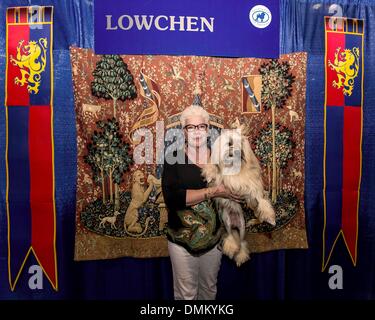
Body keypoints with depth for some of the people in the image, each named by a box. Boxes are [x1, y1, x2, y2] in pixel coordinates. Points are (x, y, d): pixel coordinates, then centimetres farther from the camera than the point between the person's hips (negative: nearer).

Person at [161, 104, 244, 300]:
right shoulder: (174, 159, -11)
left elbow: (235, 193, 4)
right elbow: (171, 197, -24)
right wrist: (213, 192, -26)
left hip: (213, 238, 3)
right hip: (181, 240, -3)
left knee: (209, 290, 23)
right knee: (185, 294, 14)